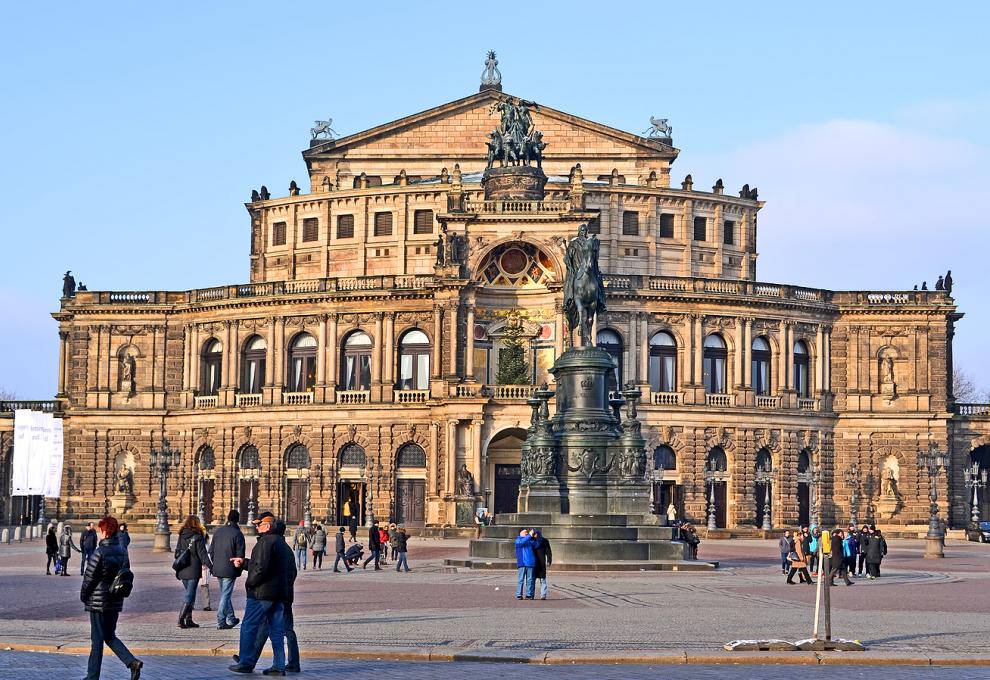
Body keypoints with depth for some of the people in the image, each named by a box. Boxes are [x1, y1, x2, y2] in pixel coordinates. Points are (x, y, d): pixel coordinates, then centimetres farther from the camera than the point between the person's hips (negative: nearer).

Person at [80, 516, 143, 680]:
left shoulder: (100, 553, -17)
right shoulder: (123, 551, 5)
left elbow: (89, 577, -12)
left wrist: (83, 596, 3)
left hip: (98, 601, -7)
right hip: (116, 602, 7)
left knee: (97, 639, 2)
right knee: (110, 637, 17)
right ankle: (132, 662, -2)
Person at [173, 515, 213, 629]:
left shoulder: (181, 536, 7)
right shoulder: (198, 537, -9)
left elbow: (177, 553, 11)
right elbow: (202, 554, -10)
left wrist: (177, 569, 19)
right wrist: (210, 566, -5)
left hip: (182, 571, 5)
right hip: (193, 570, -5)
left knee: (189, 593, 15)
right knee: (190, 594, -2)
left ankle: (188, 620, 14)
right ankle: (181, 619, -10)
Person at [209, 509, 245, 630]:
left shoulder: (217, 532, 7)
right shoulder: (237, 534, -12)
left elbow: (211, 551, 11)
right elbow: (240, 555, -13)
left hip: (217, 569, 6)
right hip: (229, 570, -6)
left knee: (225, 594, 19)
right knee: (225, 595, -1)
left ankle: (231, 619, 28)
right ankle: (221, 622, -2)